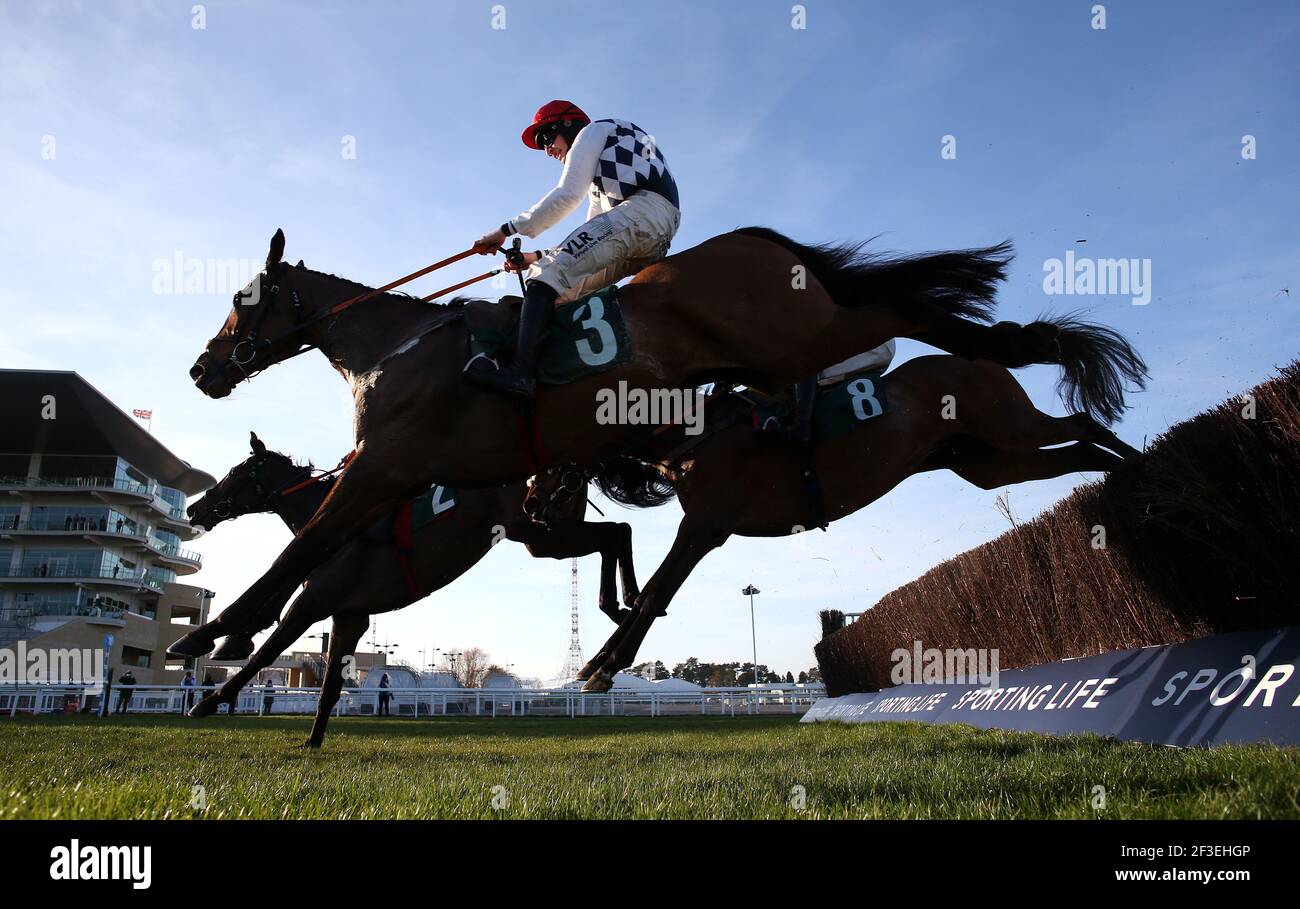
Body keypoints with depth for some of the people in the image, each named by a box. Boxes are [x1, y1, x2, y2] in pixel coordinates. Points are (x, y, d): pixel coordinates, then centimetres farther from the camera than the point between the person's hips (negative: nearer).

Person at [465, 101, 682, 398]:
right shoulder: (599, 181, 42)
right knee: (563, 294, 9)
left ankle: (521, 371, -40)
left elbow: (567, 195, 0)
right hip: (655, 250, 10)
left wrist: (507, 230, 1)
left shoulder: (594, 130, 15)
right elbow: (593, 240, 32)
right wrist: (537, 257, 24)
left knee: (550, 273, -22)